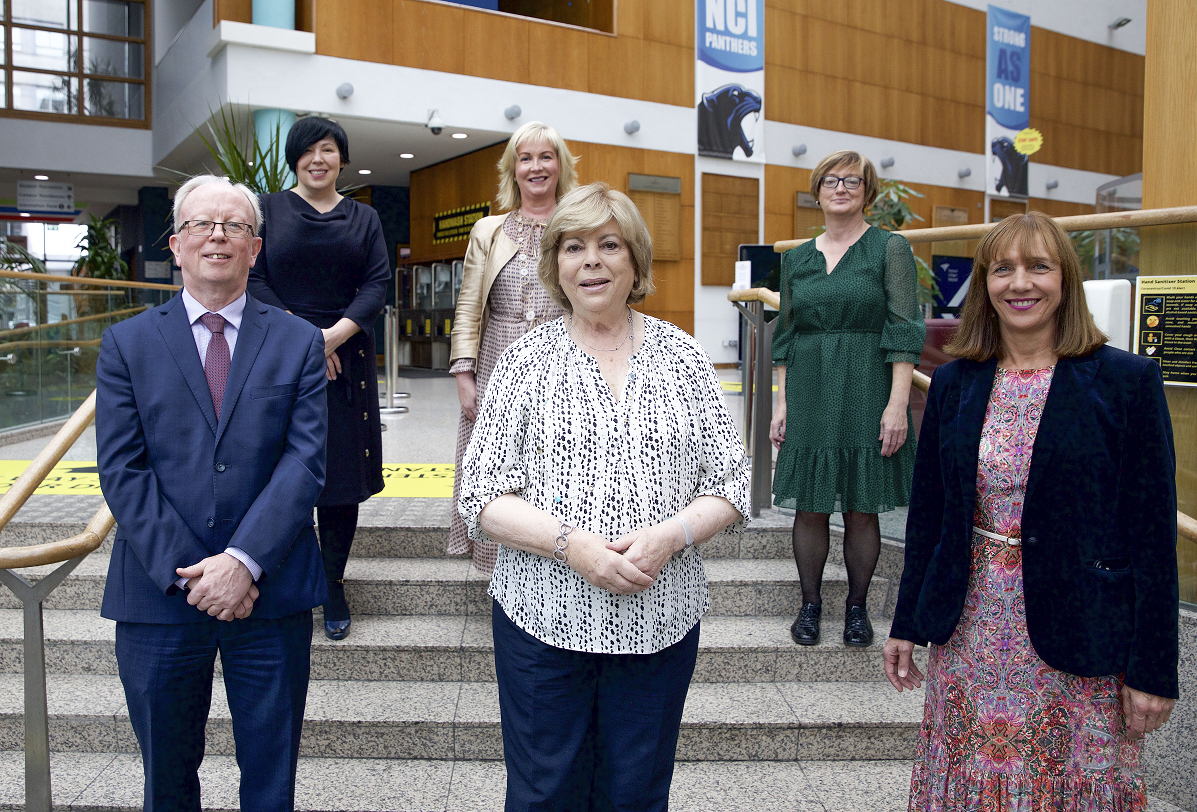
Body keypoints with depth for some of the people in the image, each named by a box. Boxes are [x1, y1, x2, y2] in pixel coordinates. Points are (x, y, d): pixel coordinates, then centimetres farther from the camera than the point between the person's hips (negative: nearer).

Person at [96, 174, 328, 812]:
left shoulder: (299, 341, 4)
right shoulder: (126, 345, 5)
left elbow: (305, 460, -6)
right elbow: (121, 471, -3)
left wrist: (244, 562, -16)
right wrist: (186, 572, -13)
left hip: (273, 593, 0)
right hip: (159, 594, 1)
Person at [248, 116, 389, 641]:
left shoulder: (364, 219, 12)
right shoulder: (267, 209, 7)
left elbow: (378, 283, 2)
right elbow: (253, 279, -2)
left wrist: (335, 334, -13)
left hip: (347, 361, 2)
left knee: (342, 478, 3)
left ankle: (333, 585, 14)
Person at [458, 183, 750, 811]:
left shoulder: (682, 357, 3)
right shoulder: (526, 360, -1)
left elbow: (730, 482, 3)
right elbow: (481, 497, -5)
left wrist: (670, 535, -15)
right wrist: (571, 543, -19)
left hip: (660, 619, 1)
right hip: (544, 618, -1)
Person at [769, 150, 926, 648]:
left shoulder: (890, 248, 1)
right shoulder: (797, 258, 12)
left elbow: (903, 331, -5)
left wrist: (897, 403, -13)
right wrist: (782, 402, 6)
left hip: (867, 396, -3)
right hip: (809, 396, 3)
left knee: (862, 508, 4)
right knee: (809, 506, 4)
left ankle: (856, 607, 20)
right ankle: (810, 604, 20)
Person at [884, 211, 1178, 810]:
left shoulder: (1128, 381, -7)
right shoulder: (954, 384, 4)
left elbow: (1153, 531, -8)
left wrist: (1154, 668, -8)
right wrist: (908, 623, 10)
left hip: (1077, 638, -3)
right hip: (970, 633, 3)